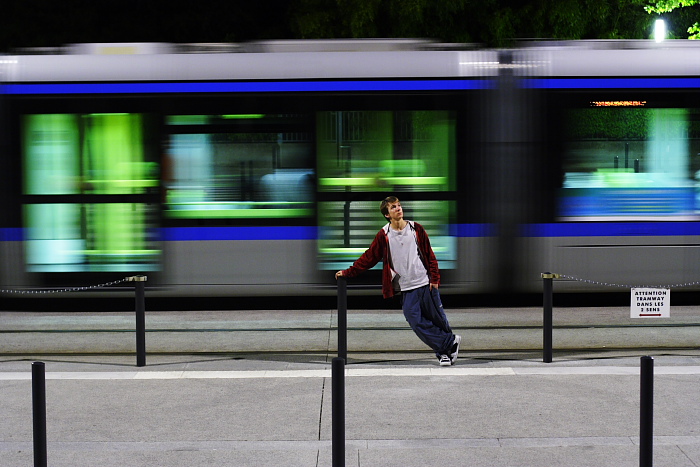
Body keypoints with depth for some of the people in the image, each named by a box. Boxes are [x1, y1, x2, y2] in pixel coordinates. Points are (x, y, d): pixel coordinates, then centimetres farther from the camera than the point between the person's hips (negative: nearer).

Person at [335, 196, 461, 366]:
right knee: (417, 323, -8)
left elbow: (430, 255, 6)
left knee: (438, 319, 3)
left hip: (426, 284, 0)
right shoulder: (384, 235, 0)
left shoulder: (416, 229, 2)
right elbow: (369, 258, 3)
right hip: (407, 289, 0)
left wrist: (434, 278, -1)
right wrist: (348, 272, -1)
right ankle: (450, 343, 6)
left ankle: (444, 350, 25)